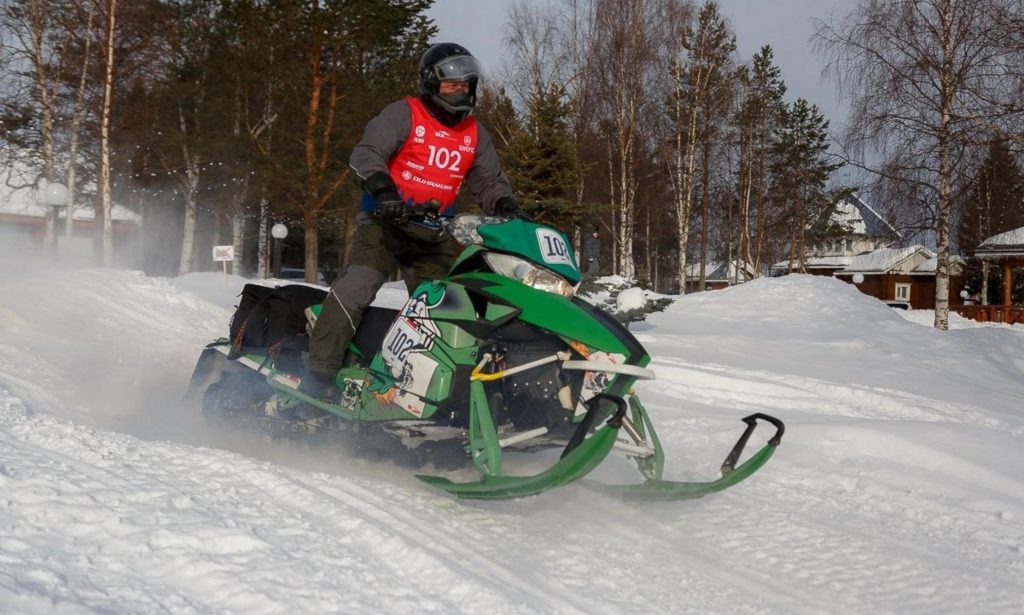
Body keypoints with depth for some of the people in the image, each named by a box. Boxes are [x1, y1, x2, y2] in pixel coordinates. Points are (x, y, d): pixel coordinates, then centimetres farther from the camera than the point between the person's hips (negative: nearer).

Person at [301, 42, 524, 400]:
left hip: (434, 233, 6)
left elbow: (489, 181, 15)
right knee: (359, 285, -23)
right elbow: (365, 154, -15)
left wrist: (507, 208, -7)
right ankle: (319, 370, -26)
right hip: (387, 220, -6)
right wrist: (383, 189, -34)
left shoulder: (475, 135, 13)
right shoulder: (404, 115, -4)